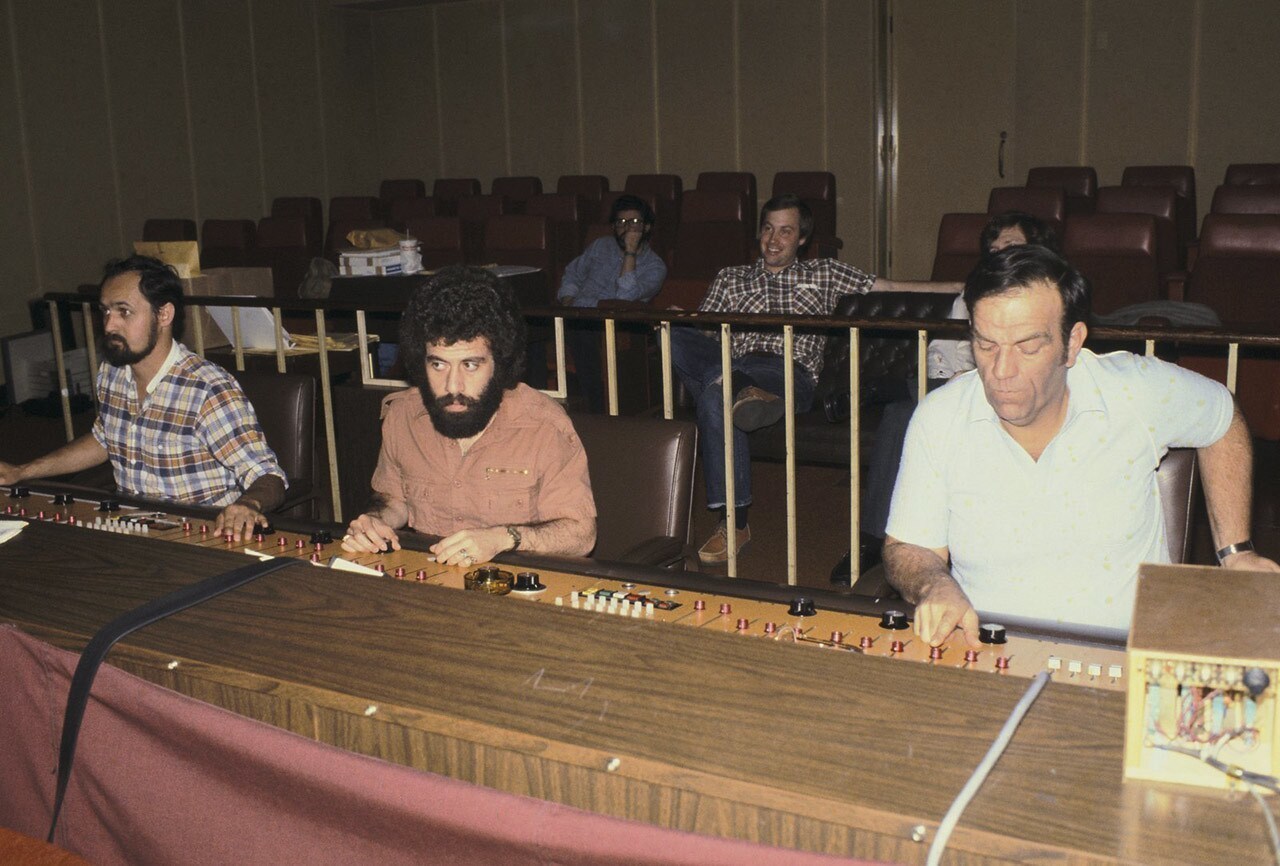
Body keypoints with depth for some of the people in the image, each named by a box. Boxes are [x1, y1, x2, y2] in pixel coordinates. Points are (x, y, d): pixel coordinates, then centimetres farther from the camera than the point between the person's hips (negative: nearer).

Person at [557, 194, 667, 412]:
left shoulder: (654, 267, 4)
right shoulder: (601, 246, 22)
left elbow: (625, 296, -12)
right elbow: (572, 275, 24)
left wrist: (630, 253, -10)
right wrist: (568, 302, 4)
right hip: (576, 319, 5)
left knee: (583, 335, -38)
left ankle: (599, 413, -28)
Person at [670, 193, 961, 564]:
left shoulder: (824, 274, 26)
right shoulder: (731, 278, 30)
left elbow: (891, 287, 22)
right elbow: (702, 332, 20)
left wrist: (964, 285, 15)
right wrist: (678, 323, -5)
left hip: (793, 375, -2)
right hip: (738, 366, 3)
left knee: (715, 390, -36)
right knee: (675, 338, -28)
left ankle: (735, 521, -32)